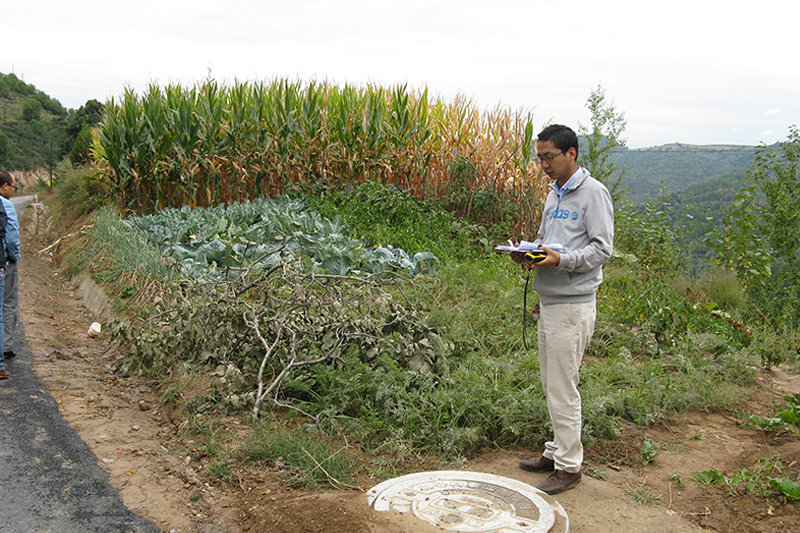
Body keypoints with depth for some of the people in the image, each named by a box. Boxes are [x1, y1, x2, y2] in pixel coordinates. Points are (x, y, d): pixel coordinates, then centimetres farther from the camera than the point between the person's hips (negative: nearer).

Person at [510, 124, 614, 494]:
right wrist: (528, 253, 4)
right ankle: (557, 451, 28)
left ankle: (569, 466, 7)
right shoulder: (554, 194, 17)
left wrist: (561, 259, -27)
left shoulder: (593, 193, -9)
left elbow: (602, 248, -14)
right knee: (552, 384, 15)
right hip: (549, 300, 9)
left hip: (572, 305, -9)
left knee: (562, 388, -4)